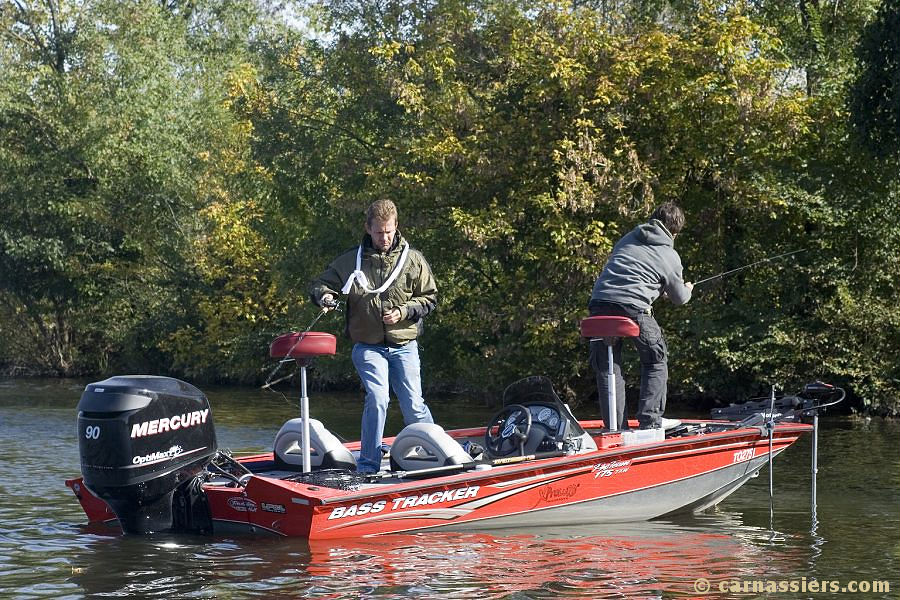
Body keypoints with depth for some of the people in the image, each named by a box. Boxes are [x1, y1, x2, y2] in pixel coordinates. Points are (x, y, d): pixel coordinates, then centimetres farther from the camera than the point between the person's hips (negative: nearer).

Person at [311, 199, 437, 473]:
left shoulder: (413, 260, 2)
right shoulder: (350, 261, 3)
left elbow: (429, 298, 8)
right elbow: (320, 284, 12)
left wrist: (403, 312, -8)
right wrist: (325, 296, -12)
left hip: (404, 345, 1)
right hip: (368, 347, -1)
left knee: (413, 404, -2)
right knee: (377, 399, -17)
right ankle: (368, 465, -7)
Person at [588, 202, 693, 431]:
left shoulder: (628, 239, 22)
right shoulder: (670, 257, 10)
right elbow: (678, 298, 20)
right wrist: (687, 289, 44)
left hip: (600, 304, 4)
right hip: (632, 307, -4)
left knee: (607, 366, 10)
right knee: (656, 361, 14)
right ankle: (650, 420, 8)